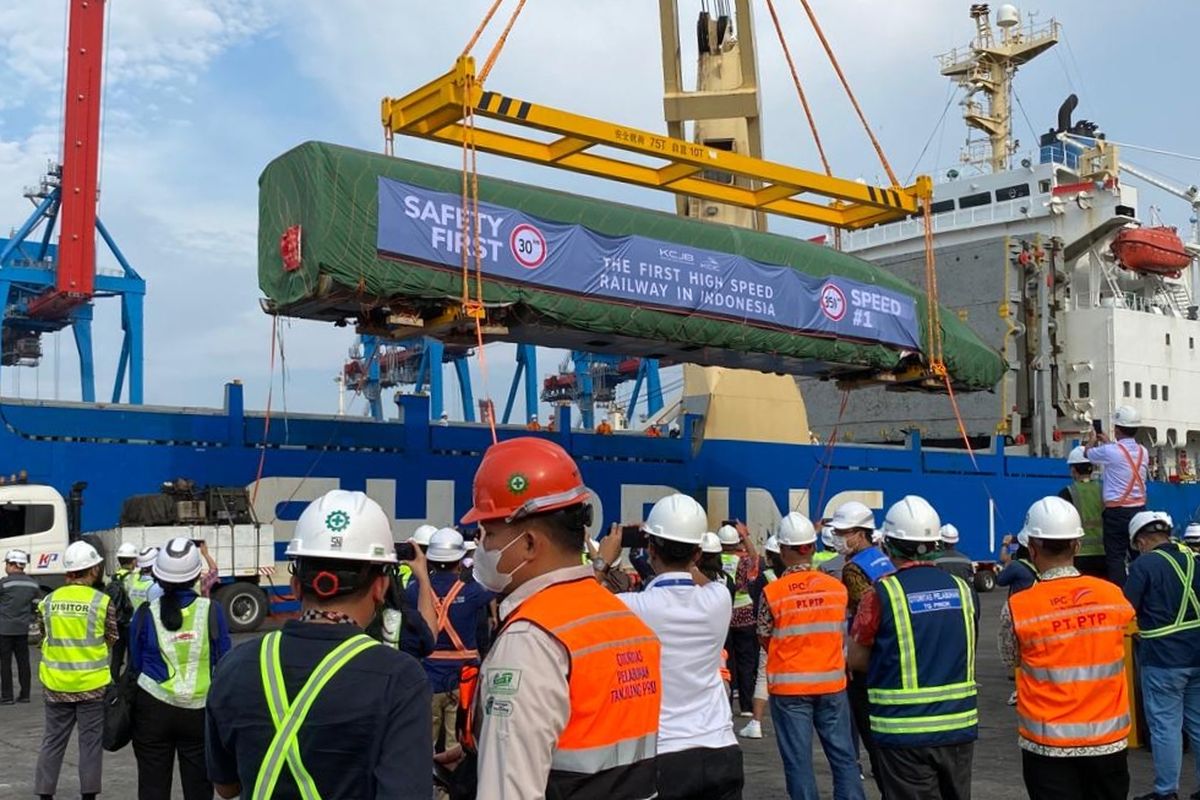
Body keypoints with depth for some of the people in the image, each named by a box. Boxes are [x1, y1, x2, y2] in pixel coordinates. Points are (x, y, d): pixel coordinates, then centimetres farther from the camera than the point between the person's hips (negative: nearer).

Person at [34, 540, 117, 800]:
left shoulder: (49, 600, 0)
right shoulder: (102, 601, -11)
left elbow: (47, 635, 11)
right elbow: (110, 641, -3)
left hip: (56, 684, 3)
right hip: (92, 684, -3)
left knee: (52, 741, 13)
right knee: (90, 742, 7)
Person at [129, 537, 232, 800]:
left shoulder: (146, 614, -5)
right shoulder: (211, 610, -8)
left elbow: (135, 665, 5)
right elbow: (225, 663, -2)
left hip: (153, 709, 0)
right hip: (200, 711, 0)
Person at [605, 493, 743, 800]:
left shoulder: (632, 607, -14)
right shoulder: (719, 600, -3)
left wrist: (604, 559, 19)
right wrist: (678, 554, 26)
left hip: (661, 758, -3)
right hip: (720, 753, 4)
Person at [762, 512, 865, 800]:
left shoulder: (772, 592, -11)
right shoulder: (838, 588, -2)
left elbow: (765, 640, -2)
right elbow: (841, 637, 4)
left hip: (789, 686, -3)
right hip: (832, 683, 3)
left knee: (798, 761, 4)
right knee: (843, 756, 12)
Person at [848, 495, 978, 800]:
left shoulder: (881, 594, -13)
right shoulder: (962, 589, 2)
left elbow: (857, 660, -3)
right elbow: (967, 653, 14)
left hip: (905, 732, -5)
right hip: (960, 727, 5)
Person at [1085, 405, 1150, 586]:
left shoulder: (1110, 452, -11)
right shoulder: (1143, 452, 6)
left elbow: (1087, 453, 9)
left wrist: (1093, 440, 30)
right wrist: (1108, 443, 39)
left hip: (1117, 511, -5)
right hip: (1139, 509, 5)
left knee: (1115, 557, -3)